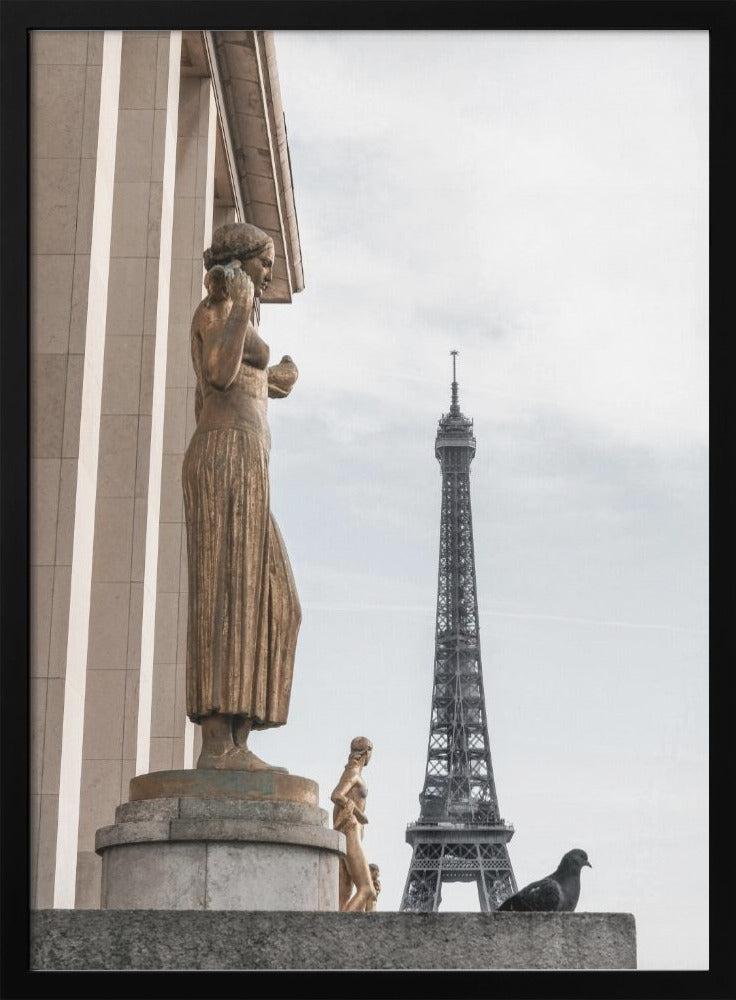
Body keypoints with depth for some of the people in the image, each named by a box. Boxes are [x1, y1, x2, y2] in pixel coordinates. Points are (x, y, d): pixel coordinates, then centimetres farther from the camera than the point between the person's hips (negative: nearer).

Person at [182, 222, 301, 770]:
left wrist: (265, 385, 38)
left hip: (241, 474, 10)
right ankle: (218, 741, -21)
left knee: (270, 606, 2)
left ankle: (237, 741, -5)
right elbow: (220, 374, -17)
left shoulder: (228, 322, 30)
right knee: (228, 590, -16)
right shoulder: (215, 306, 2)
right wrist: (242, 306, -12)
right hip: (229, 457, -10)